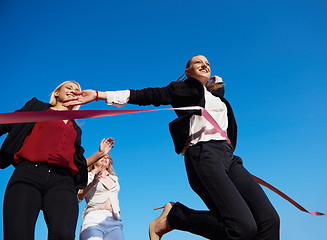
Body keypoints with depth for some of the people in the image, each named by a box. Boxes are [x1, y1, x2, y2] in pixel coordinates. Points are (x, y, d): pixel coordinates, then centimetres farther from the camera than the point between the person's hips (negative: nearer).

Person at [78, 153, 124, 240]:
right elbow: (78, 198, -4)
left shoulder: (114, 178, 25)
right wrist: (93, 182, -17)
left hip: (114, 221, 4)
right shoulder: (88, 176, 11)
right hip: (93, 220, -3)